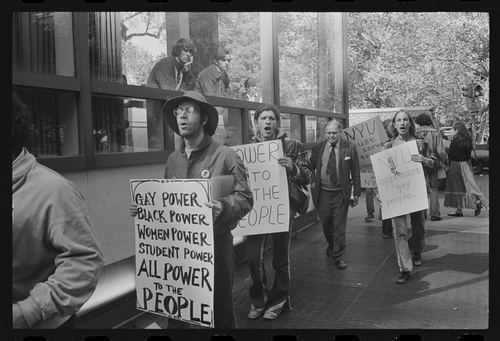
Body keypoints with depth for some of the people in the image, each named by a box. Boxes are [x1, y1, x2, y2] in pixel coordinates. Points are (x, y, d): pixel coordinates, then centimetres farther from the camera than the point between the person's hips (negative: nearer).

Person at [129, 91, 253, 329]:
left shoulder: (225, 156, -9)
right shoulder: (173, 160, 9)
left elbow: (245, 199, -13)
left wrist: (223, 207, -33)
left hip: (214, 245, -5)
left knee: (219, 310, 11)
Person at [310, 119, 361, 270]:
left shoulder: (349, 147, -5)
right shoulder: (317, 148, 0)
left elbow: (355, 171, -2)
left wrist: (357, 193, -2)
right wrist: (311, 184, -7)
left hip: (341, 193, -2)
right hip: (322, 193, 2)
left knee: (339, 226, 2)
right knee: (326, 224, 16)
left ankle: (338, 256, 17)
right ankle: (331, 246, 43)